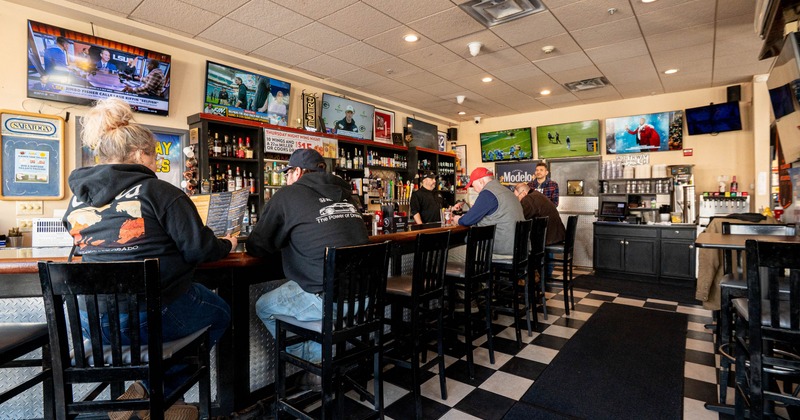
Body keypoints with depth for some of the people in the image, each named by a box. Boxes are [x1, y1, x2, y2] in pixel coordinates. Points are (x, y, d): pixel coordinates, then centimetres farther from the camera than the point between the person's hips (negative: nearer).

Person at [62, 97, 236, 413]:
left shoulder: (77, 198, 5)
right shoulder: (158, 191, -14)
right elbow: (200, 248, -16)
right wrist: (227, 245, 6)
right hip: (151, 317, -7)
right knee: (220, 312, 21)